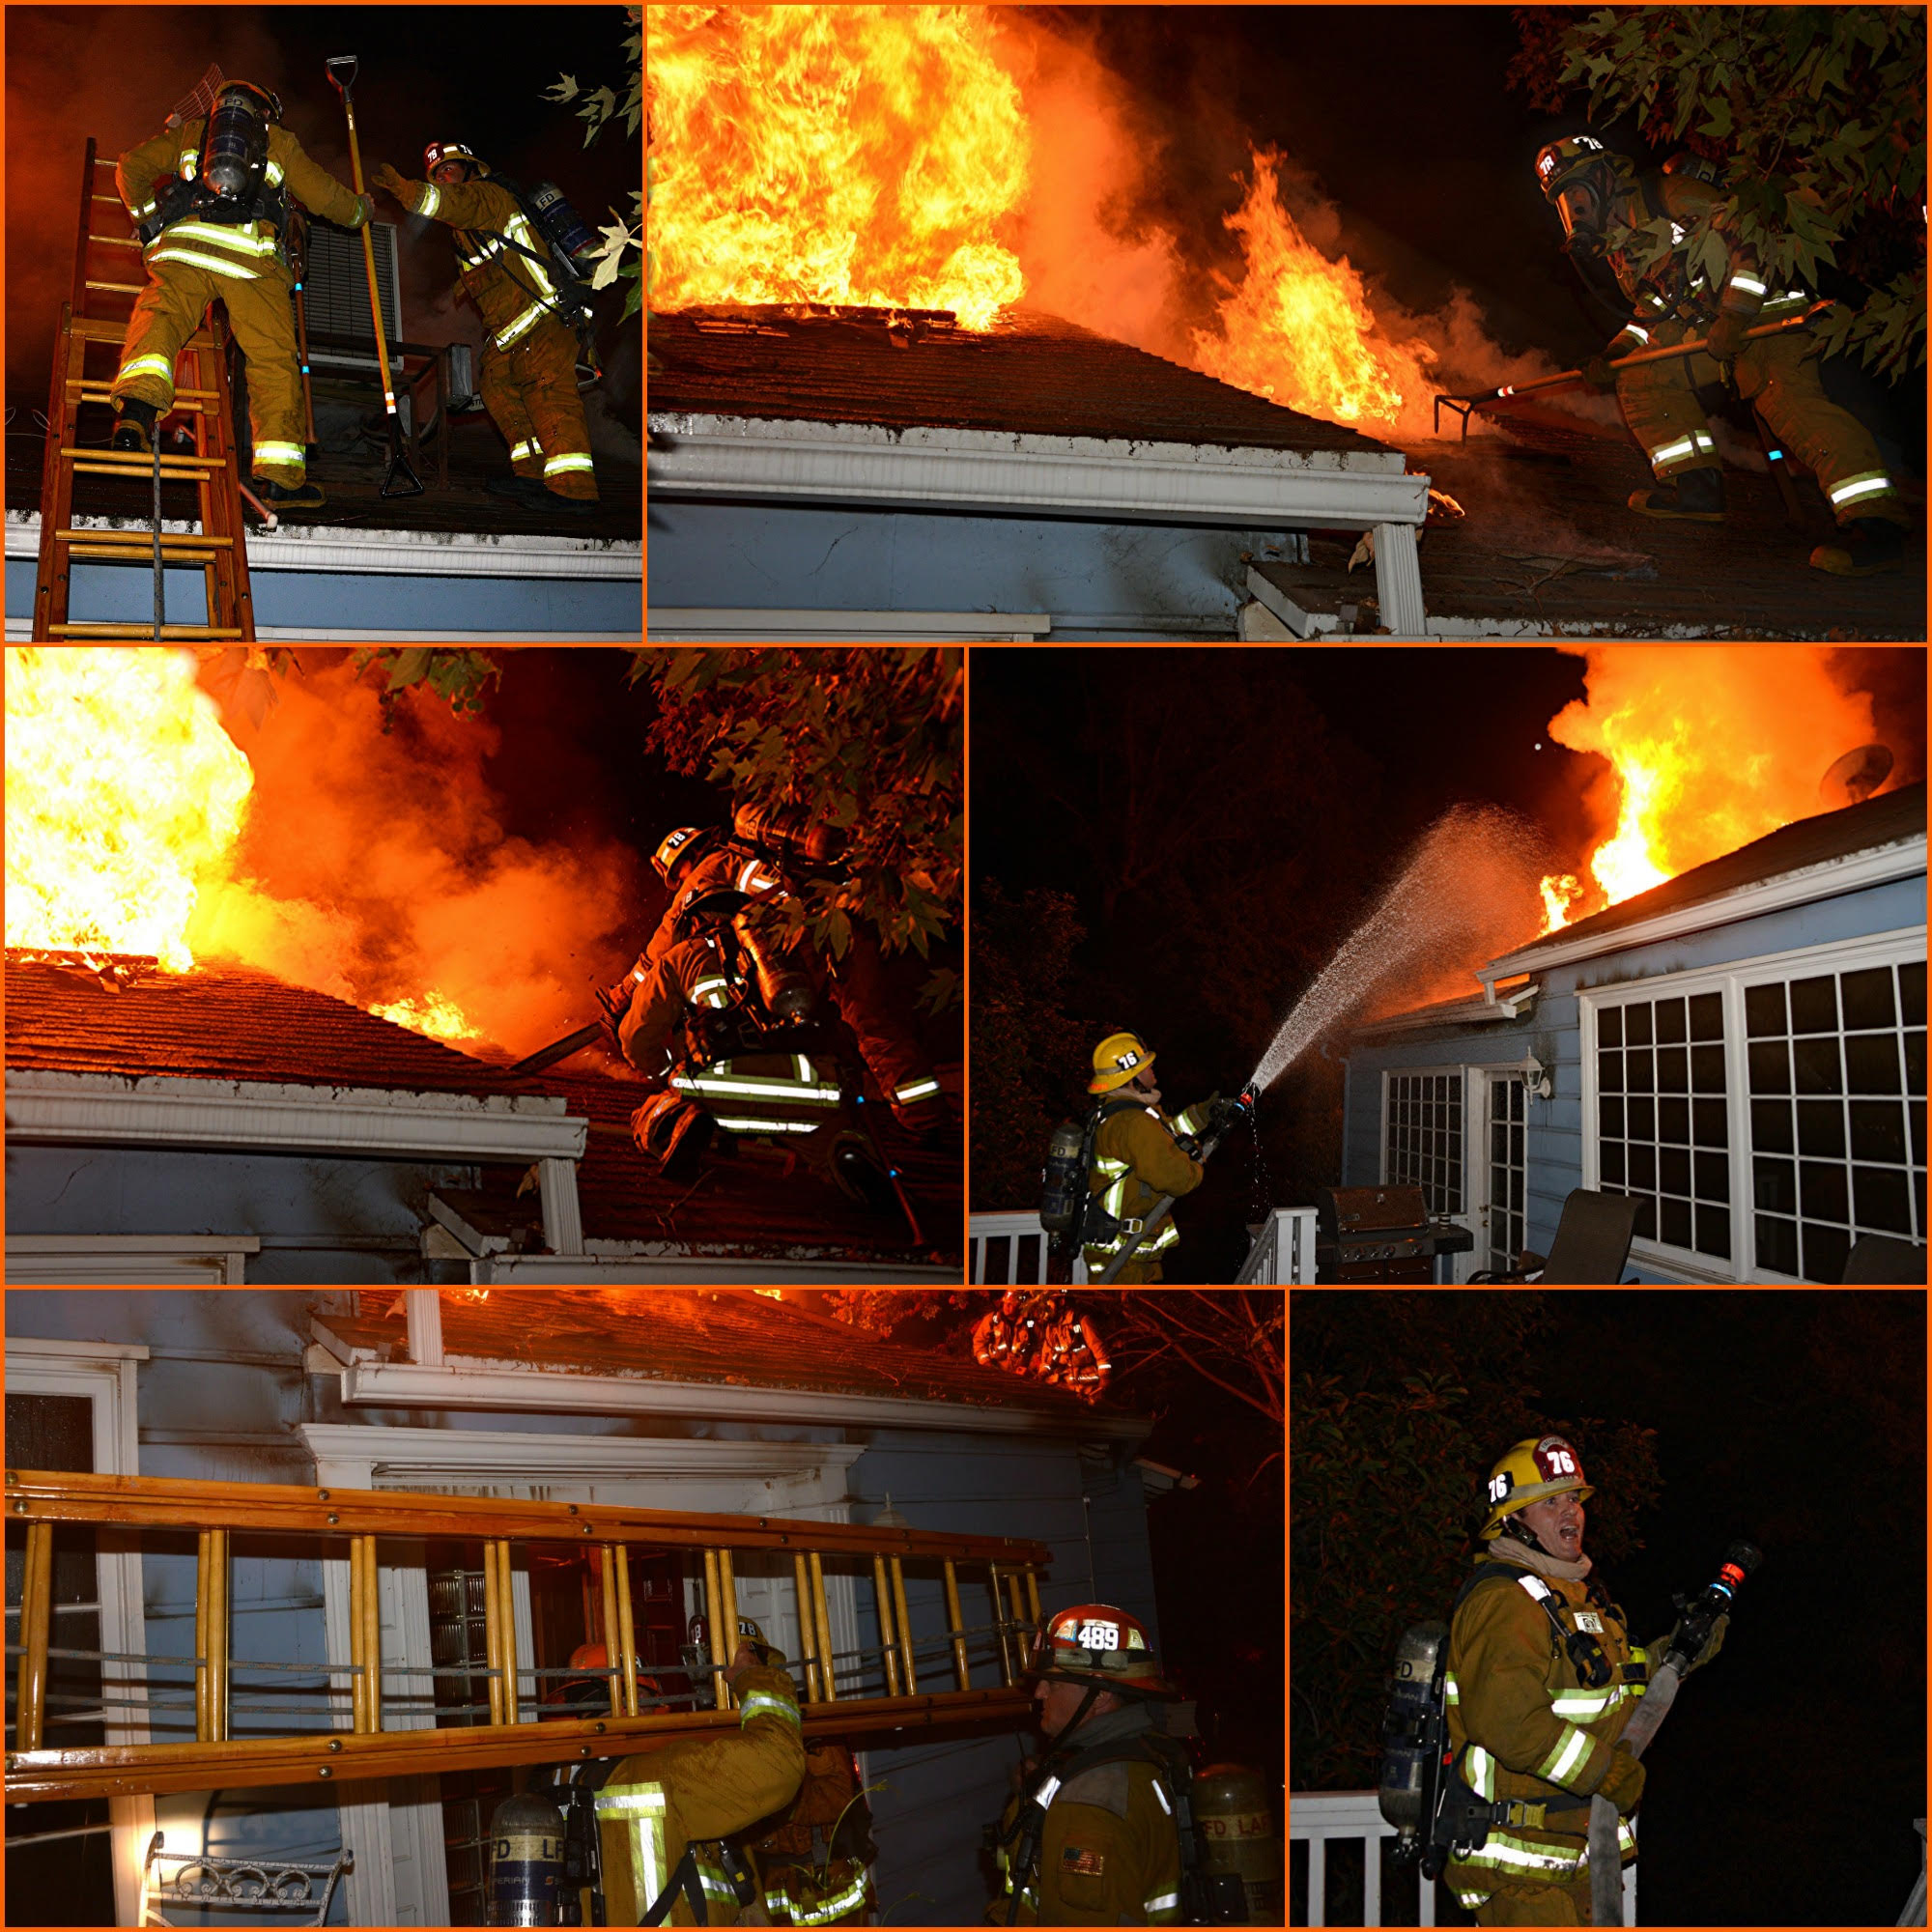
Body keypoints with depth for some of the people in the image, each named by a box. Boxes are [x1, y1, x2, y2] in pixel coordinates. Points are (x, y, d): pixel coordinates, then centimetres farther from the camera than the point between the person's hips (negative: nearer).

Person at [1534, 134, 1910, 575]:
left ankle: (1877, 526, -38)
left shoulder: (1670, 196, -9)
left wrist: (1734, 315, -24)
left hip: (1762, 317, -9)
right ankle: (1697, 487, 1)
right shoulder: (1616, 245, 18)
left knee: (1788, 399, -29)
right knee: (1640, 380, 4)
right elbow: (1651, 312, 27)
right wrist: (1614, 354, 13)